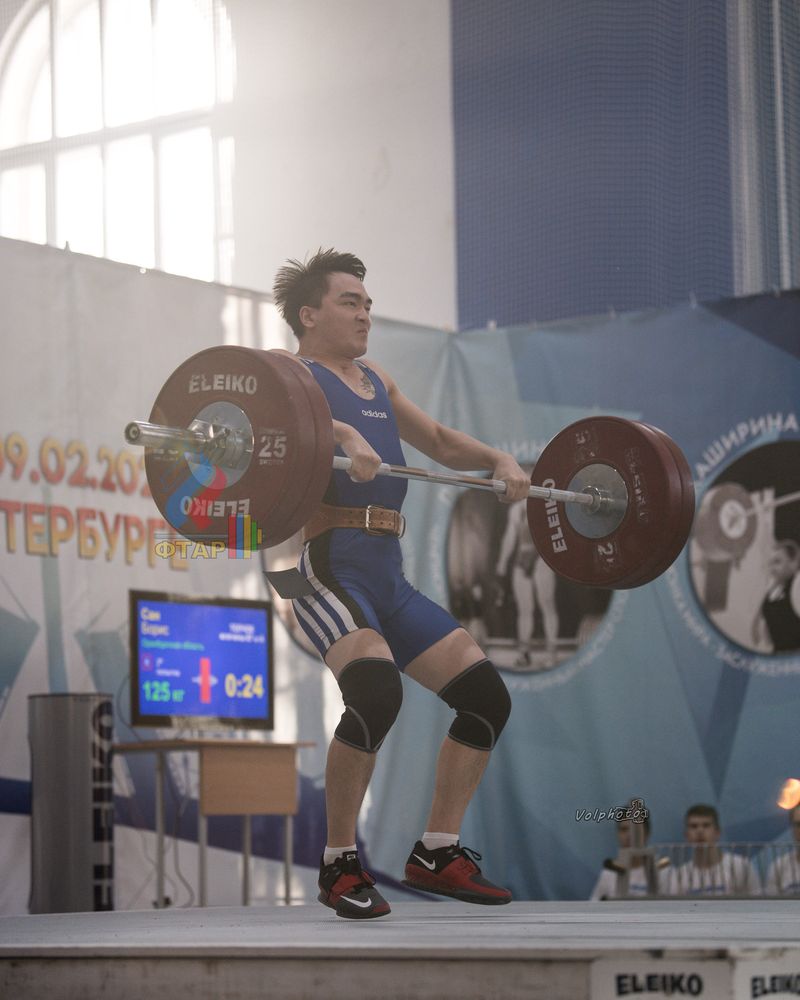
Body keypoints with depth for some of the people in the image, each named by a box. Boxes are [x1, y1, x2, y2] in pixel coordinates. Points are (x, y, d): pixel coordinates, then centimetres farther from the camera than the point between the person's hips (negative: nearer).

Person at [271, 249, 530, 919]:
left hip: (389, 575, 9)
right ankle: (340, 865, -16)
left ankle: (436, 853, 13)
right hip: (329, 563, -8)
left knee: (486, 694, 2)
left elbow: (438, 440, 36)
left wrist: (496, 459, 18)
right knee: (375, 691, -30)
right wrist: (344, 434, -38)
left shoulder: (377, 381, 26)